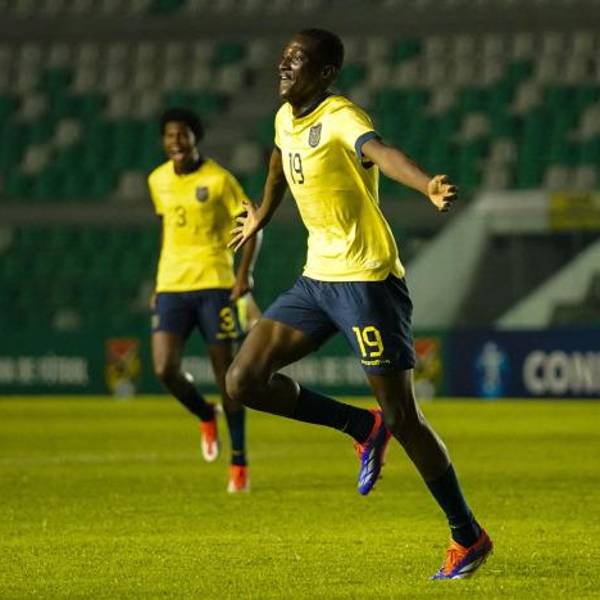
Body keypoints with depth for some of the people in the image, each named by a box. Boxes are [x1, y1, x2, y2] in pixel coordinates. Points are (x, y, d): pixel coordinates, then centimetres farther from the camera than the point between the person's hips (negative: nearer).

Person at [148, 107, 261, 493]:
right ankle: (205, 415, 19)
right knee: (165, 369, -13)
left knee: (225, 371, -1)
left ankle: (239, 464, 9)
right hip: (171, 286, 4)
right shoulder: (158, 181, 9)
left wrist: (245, 272, -16)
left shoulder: (218, 179, -6)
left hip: (214, 284, -4)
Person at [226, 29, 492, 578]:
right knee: (245, 380, -4)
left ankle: (469, 538, 8)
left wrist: (428, 186, -60)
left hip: (367, 279, -8)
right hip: (317, 279, 8)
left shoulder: (340, 118, -17)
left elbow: (381, 152, -40)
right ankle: (362, 428, 12)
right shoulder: (286, 119, 8)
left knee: (401, 417, -6)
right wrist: (261, 219, 46)